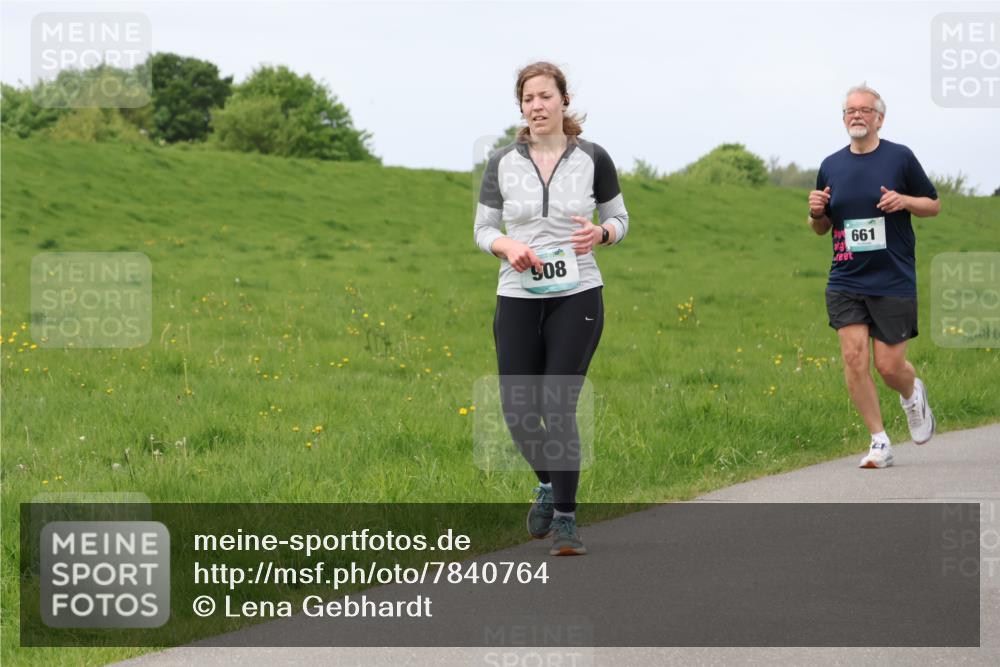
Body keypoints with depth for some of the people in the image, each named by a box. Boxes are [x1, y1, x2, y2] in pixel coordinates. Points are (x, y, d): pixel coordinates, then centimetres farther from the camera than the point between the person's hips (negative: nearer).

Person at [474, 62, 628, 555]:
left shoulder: (592, 159, 0)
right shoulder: (503, 163, 2)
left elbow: (619, 219, 10)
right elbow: (482, 228, 9)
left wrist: (600, 234, -12)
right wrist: (508, 246, -13)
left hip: (577, 297, -2)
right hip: (518, 300, 2)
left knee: (558, 407, -11)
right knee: (518, 412, -1)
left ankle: (565, 518, 1)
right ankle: (548, 482, 31)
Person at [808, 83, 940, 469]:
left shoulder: (900, 157, 0)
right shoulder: (831, 166, 9)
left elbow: (934, 205, 8)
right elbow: (821, 228, 19)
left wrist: (905, 201, -13)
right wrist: (816, 212, -4)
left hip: (893, 281, -3)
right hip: (846, 281, 3)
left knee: (889, 365, -2)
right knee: (854, 356, -10)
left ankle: (912, 394, 35)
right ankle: (879, 442, 1)